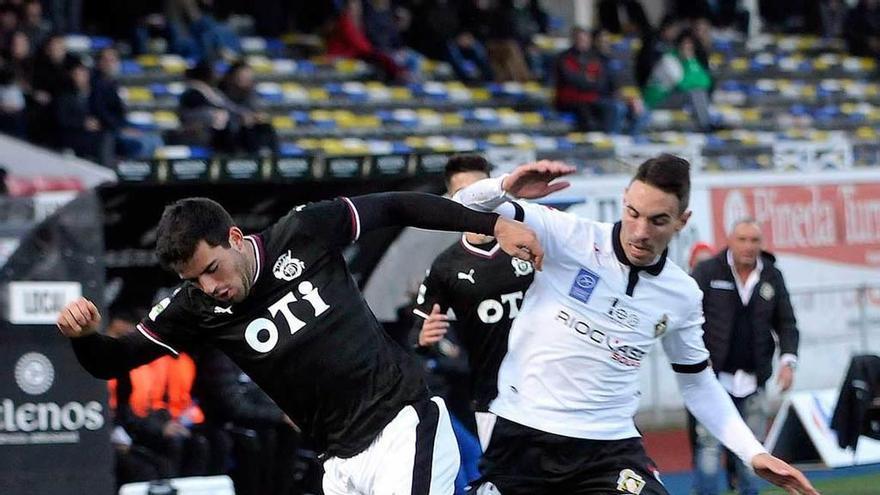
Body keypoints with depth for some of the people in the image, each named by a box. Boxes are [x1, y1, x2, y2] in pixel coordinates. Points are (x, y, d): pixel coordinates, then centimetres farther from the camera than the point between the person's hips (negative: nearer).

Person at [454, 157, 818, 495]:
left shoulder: (682, 296, 4)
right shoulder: (569, 237, -7)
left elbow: (698, 385, 17)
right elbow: (468, 209, -9)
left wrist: (754, 453, 9)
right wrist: (505, 188, -31)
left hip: (608, 449, 2)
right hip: (520, 437, -2)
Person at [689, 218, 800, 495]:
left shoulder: (772, 277, 8)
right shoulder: (707, 272, -4)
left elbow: (786, 324, 13)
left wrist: (788, 359, -2)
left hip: (753, 382, 4)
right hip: (714, 377, -4)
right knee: (709, 446, -9)